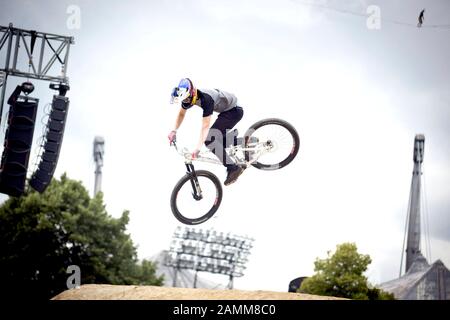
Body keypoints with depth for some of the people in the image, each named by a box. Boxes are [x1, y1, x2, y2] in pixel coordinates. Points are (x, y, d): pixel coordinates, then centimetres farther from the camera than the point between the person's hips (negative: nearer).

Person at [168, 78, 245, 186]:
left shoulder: (205, 99, -34)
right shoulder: (188, 98, -10)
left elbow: (205, 126, -37)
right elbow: (181, 113, 11)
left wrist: (198, 148, -40)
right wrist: (174, 131, 2)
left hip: (234, 111, -9)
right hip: (226, 110, 9)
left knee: (209, 140, -17)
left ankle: (233, 168, -15)